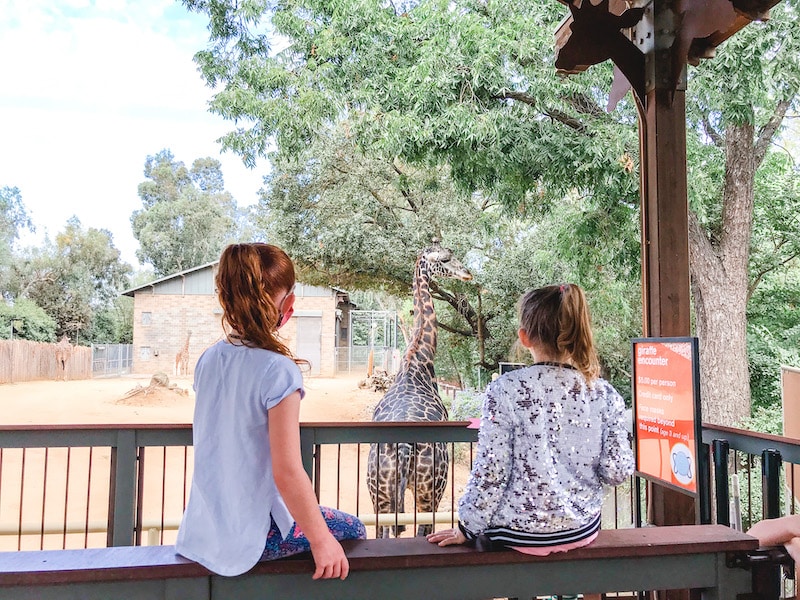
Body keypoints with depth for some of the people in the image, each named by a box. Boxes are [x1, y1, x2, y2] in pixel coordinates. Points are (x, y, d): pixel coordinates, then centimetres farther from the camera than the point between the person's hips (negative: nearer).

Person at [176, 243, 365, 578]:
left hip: (203, 526, 7)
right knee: (352, 530, 16)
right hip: (251, 535, -7)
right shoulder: (278, 370, -25)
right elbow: (287, 473, -24)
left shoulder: (208, 360, -4)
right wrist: (321, 541, -14)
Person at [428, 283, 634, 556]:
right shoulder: (605, 394, -10)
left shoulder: (505, 390, -19)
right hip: (583, 530, 3)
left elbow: (490, 472, -17)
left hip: (517, 534, -3)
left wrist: (466, 528, -4)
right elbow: (616, 471, -8)